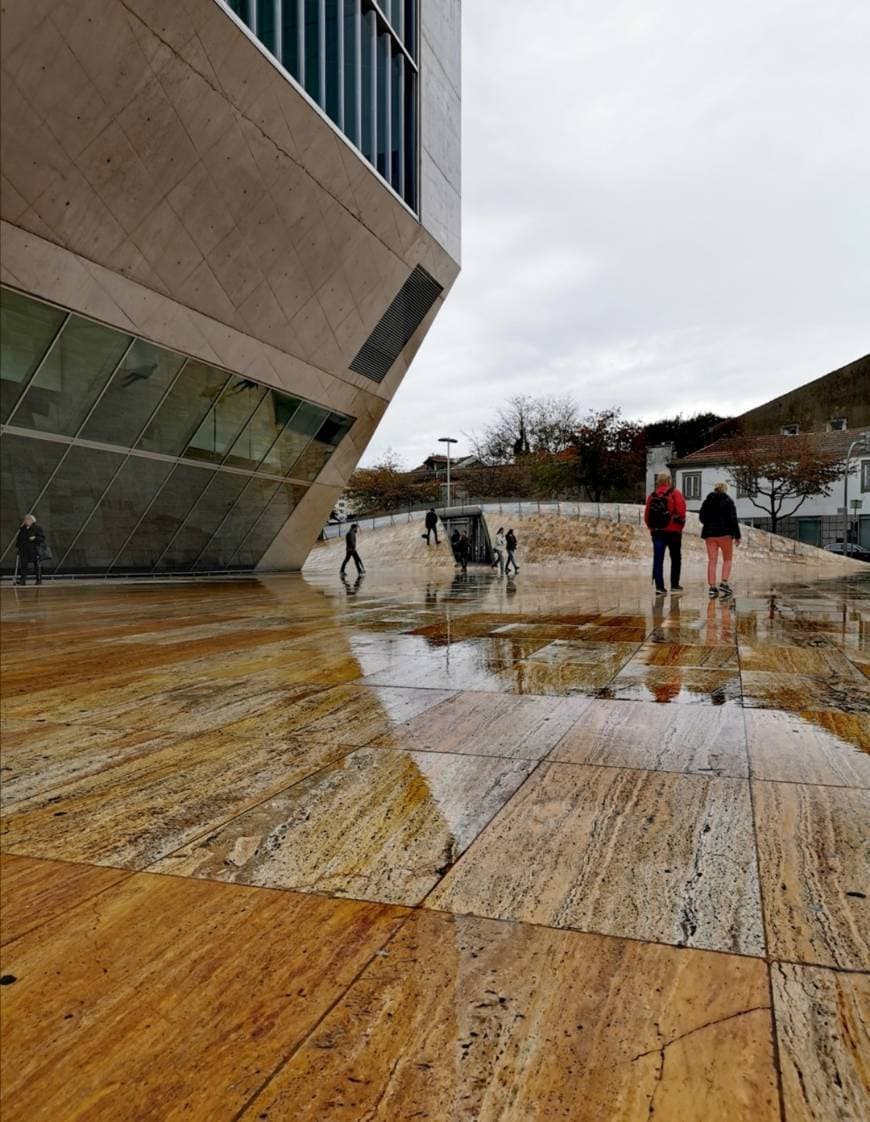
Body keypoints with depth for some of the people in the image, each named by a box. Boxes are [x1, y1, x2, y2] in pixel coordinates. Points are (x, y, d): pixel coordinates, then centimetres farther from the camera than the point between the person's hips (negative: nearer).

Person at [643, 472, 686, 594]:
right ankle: (674, 585, 13)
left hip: (656, 531, 3)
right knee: (676, 558, 12)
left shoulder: (652, 496, 6)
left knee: (658, 559, 0)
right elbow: (681, 511, -13)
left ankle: (659, 586, -7)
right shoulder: (675, 494, -4)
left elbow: (646, 515, 6)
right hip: (673, 531, -3)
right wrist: (680, 524, 4)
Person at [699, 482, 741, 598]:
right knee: (727, 559, 9)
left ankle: (712, 587, -1)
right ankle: (723, 583, -5)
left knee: (712, 561, 4)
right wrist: (737, 535, -5)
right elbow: (733, 519, -9)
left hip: (709, 533, 4)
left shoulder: (707, 501, 8)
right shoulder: (728, 501, -5)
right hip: (725, 533, -4)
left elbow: (701, 517, 12)